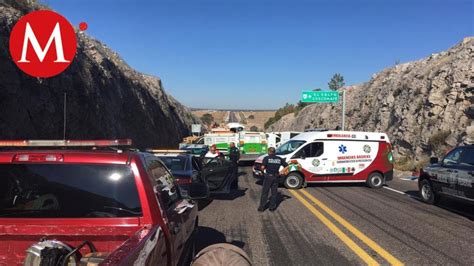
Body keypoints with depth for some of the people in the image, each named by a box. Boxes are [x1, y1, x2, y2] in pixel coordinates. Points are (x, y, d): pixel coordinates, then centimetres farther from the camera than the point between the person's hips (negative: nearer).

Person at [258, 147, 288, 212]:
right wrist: (280, 172, 7)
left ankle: (261, 207, 9)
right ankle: (272, 207, 16)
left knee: (264, 192, 6)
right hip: (276, 177, 3)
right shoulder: (279, 159, 5)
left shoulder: (266, 158, -7)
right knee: (274, 192, 13)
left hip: (268, 176, -3)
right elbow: (286, 166, 4)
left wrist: (263, 170, 3)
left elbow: (262, 167, -17)